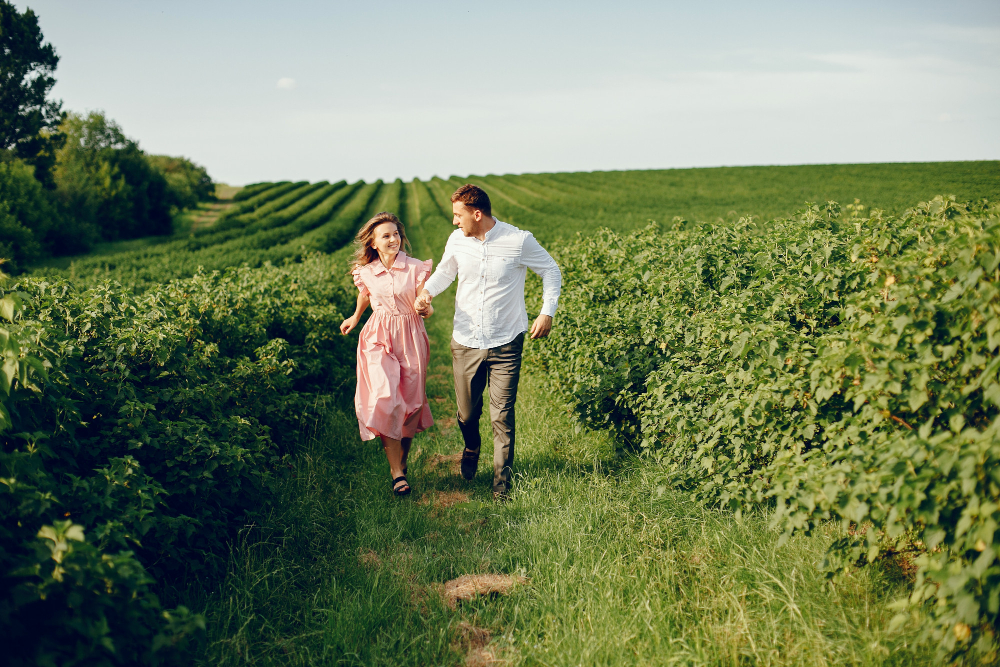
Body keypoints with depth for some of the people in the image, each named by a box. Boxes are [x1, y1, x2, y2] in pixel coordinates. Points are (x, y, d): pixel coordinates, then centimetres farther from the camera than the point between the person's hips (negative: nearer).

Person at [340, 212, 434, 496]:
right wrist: (355, 318, 38)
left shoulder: (416, 268, -6)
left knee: (411, 402, 4)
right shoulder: (366, 273, 0)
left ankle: (402, 460, 27)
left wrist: (426, 308, -29)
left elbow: (423, 307, -5)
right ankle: (396, 472, -8)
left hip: (410, 339, 0)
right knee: (385, 400, -15)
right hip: (379, 339, 0)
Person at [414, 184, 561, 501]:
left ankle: (502, 482, 12)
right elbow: (444, 272, 17)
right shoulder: (457, 240, -1)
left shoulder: (519, 241, -11)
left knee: (502, 417, -3)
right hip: (465, 343, 3)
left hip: (505, 344, -3)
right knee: (466, 414, 13)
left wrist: (547, 312, -6)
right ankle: (471, 449, 47)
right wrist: (426, 292, -4)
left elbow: (551, 271, 4)